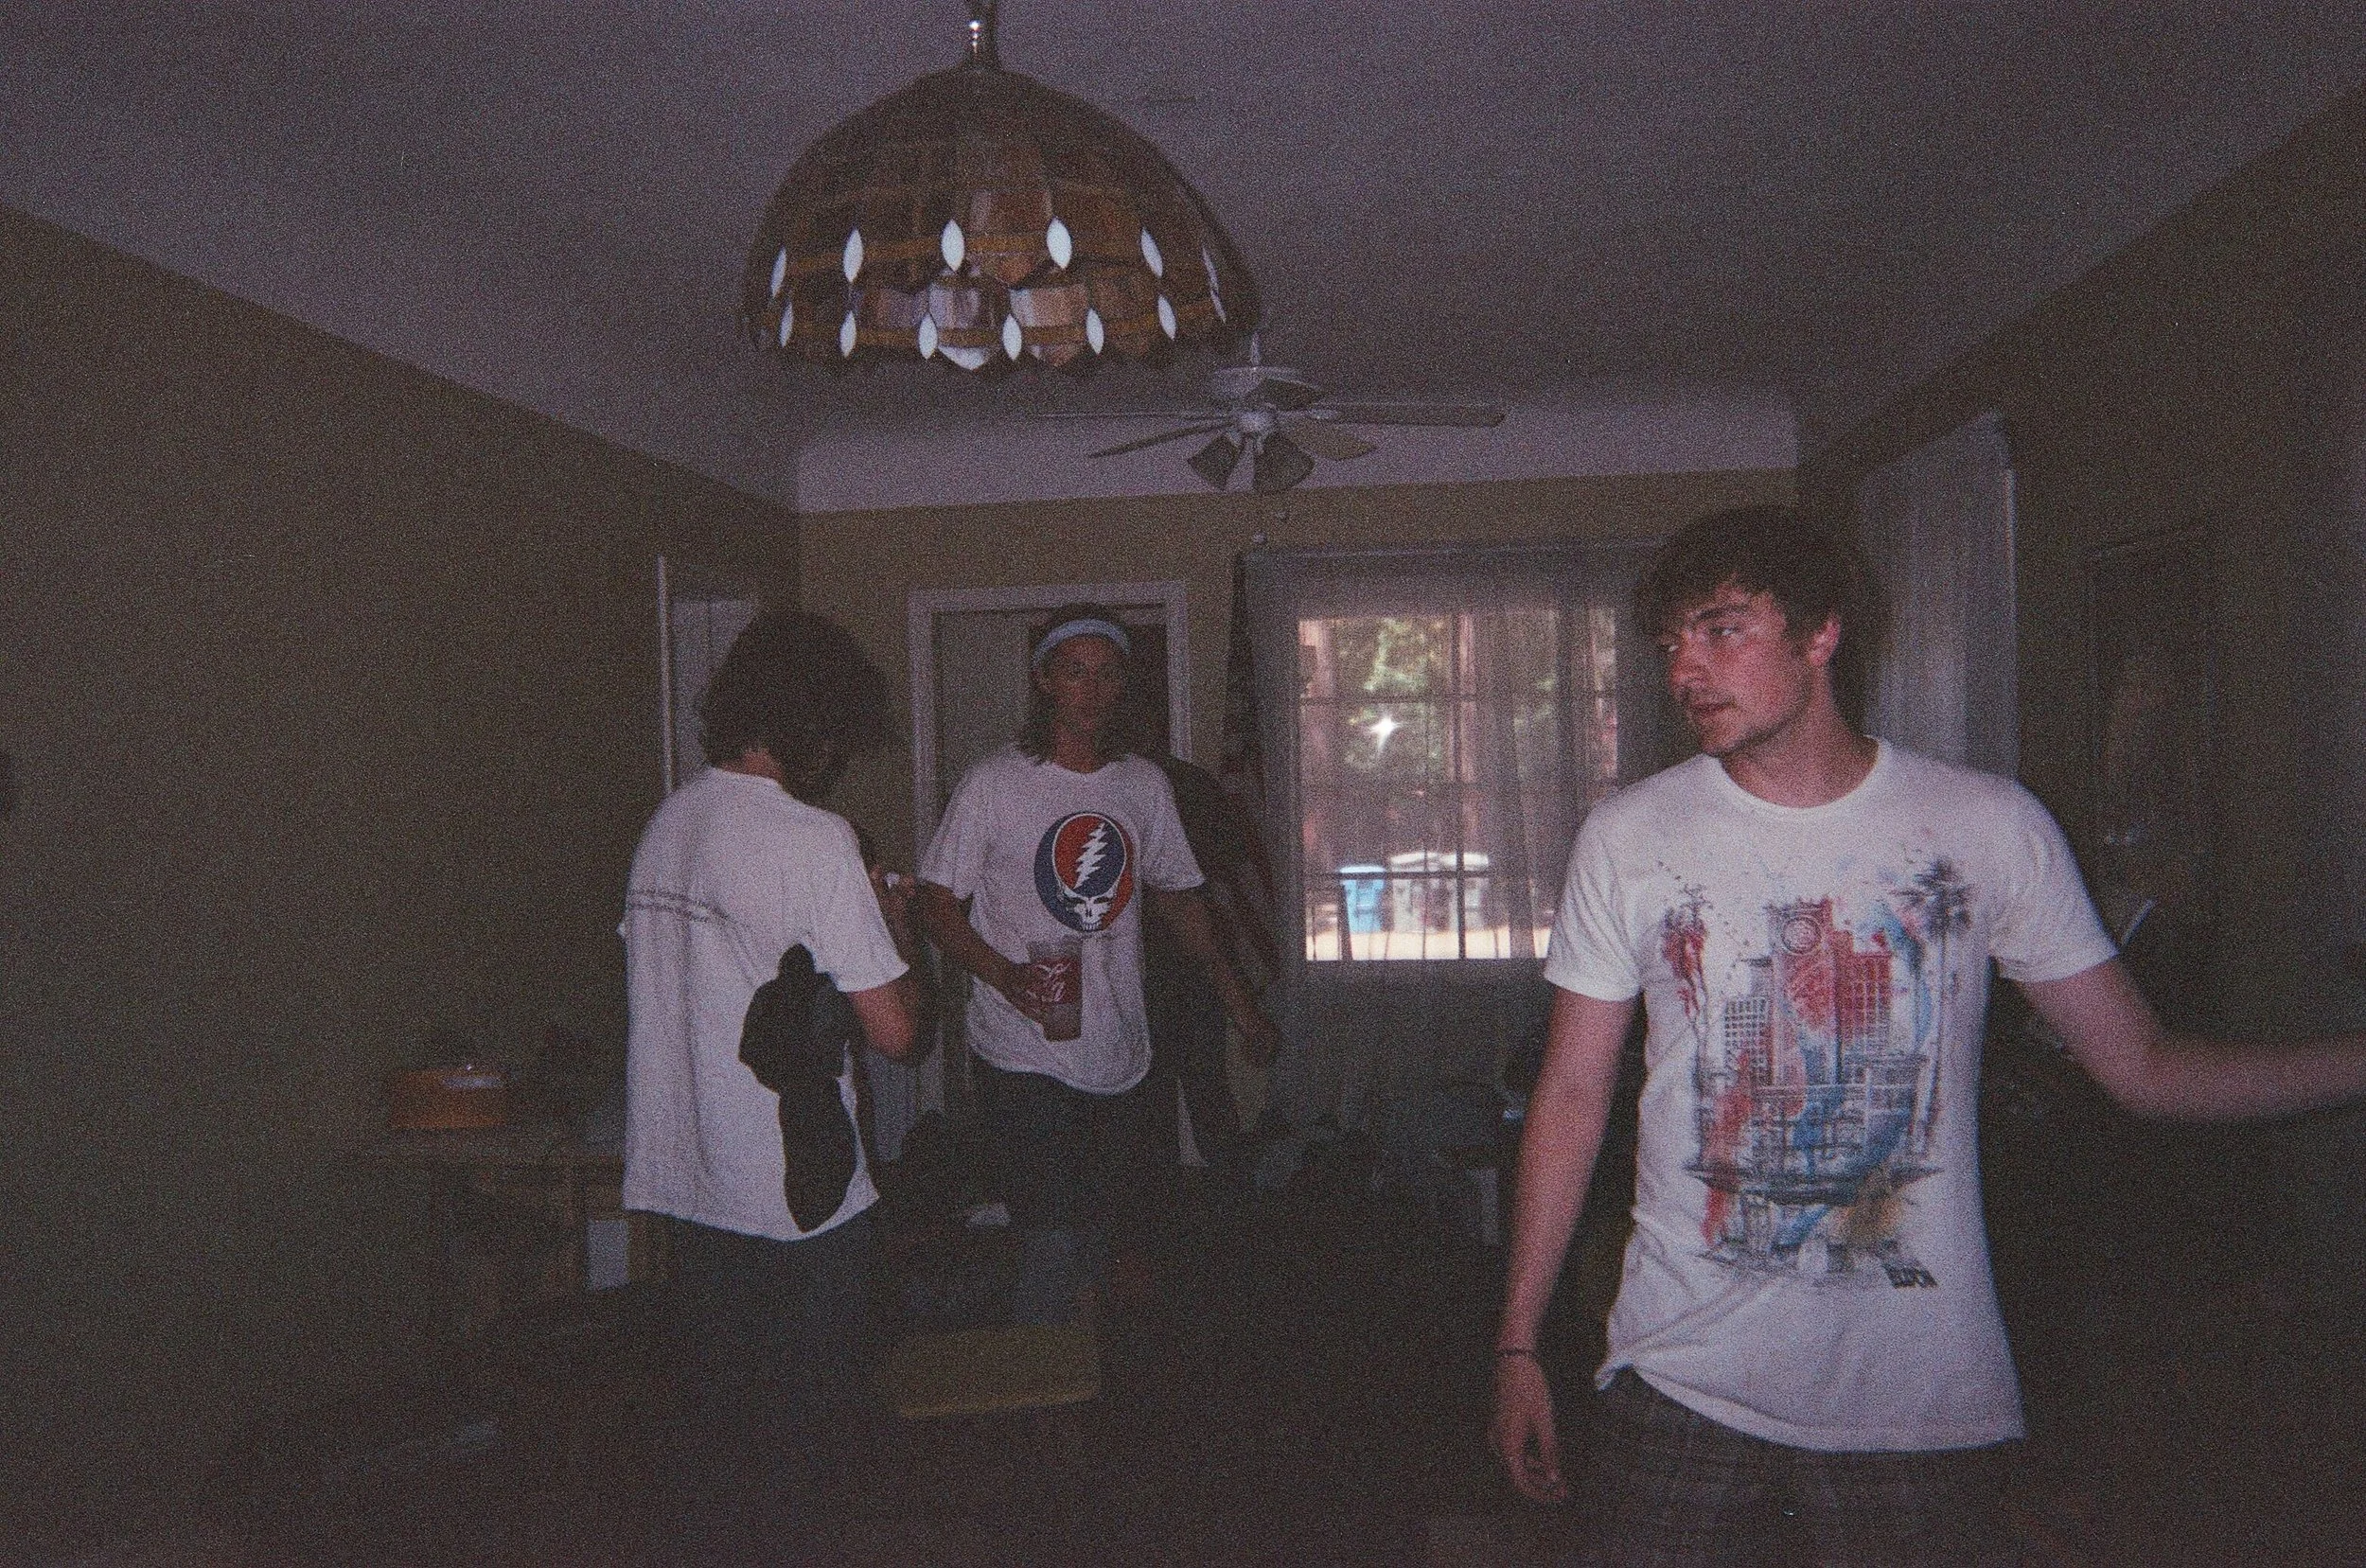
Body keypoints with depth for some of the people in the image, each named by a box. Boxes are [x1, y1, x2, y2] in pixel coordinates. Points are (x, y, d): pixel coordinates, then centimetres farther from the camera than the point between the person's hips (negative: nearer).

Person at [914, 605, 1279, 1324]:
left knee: (1094, 1245, 14)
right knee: (1053, 1248, -13)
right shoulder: (993, 784, -6)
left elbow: (1176, 894, 20)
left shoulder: (1145, 785, 8)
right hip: (1027, 1056, -5)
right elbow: (936, 901, -4)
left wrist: (1237, 997, 21)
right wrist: (1005, 975, -21)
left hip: (1119, 1055, 5)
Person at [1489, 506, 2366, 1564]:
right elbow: (1573, 1095, 1)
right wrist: (1516, 1346, 1)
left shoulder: (1990, 827, -2)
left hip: (1923, 1397, 0)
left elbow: (2141, 1067, 2)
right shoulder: (1627, 839, -1)